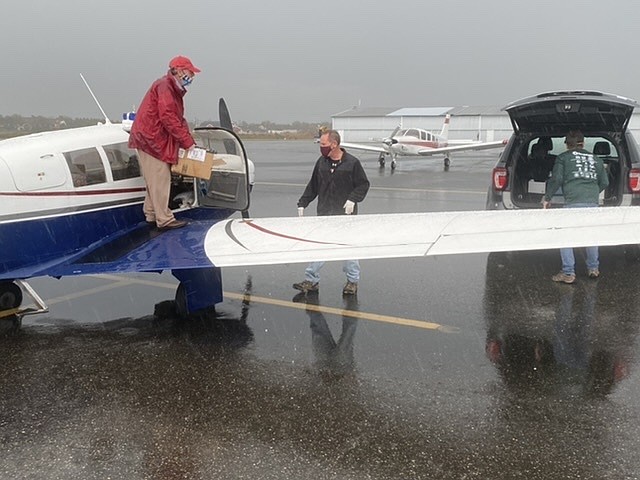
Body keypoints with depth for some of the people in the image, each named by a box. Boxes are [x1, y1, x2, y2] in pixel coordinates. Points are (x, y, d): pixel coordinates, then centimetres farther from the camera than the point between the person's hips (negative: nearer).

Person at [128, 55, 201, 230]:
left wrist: (188, 141, 3)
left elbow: (179, 118, 16)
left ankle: (151, 216, 22)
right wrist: (187, 141, -20)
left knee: (156, 181, 14)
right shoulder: (164, 86, -14)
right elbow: (167, 118, -23)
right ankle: (164, 220, -5)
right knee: (160, 180, -8)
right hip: (150, 139, -10)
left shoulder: (174, 90, 19)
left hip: (158, 140, 10)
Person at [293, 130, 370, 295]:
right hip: (324, 213, 4)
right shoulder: (321, 162, 5)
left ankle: (352, 281, 20)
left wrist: (353, 199, -15)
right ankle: (311, 280, 11)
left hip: (345, 214, -4)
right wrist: (302, 203, 11)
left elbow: (364, 184, -2)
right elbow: (312, 186, 14)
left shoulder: (352, 163, -8)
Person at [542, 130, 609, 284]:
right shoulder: (595, 159, 21)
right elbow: (605, 182, 21)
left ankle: (568, 273, -1)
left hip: (573, 203, -5)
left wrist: (547, 198, 8)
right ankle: (593, 269, 27)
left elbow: (556, 179, -2)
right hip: (593, 203, 5)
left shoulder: (563, 157, 7)